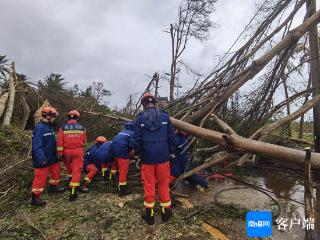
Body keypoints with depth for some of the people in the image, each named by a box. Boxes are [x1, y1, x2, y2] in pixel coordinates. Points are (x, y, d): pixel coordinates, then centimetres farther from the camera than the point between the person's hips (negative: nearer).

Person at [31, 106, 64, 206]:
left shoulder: (49, 126, 10)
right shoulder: (40, 128, -20)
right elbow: (37, 145, -25)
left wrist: (56, 154, 19)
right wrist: (41, 158, -28)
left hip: (51, 157, 10)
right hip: (43, 159, -9)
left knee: (56, 170, 20)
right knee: (41, 177, -2)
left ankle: (53, 187, 40)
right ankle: (35, 198, 11)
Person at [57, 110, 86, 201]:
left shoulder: (63, 128, -4)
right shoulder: (82, 128, -3)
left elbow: (60, 142, -6)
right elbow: (84, 141, 4)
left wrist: (60, 153, 1)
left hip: (67, 151, 1)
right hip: (78, 151, -1)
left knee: (69, 167, 26)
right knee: (76, 170, 0)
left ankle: (71, 180, 46)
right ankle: (72, 193, -1)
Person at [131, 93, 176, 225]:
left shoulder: (140, 119, -5)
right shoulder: (165, 117, -2)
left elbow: (137, 139, -4)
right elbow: (171, 137, 2)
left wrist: (137, 153, 11)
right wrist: (171, 152, 14)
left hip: (147, 157, -1)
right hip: (163, 156, 1)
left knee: (149, 185, 11)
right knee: (163, 183, 14)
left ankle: (149, 213, 21)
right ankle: (165, 210, 25)